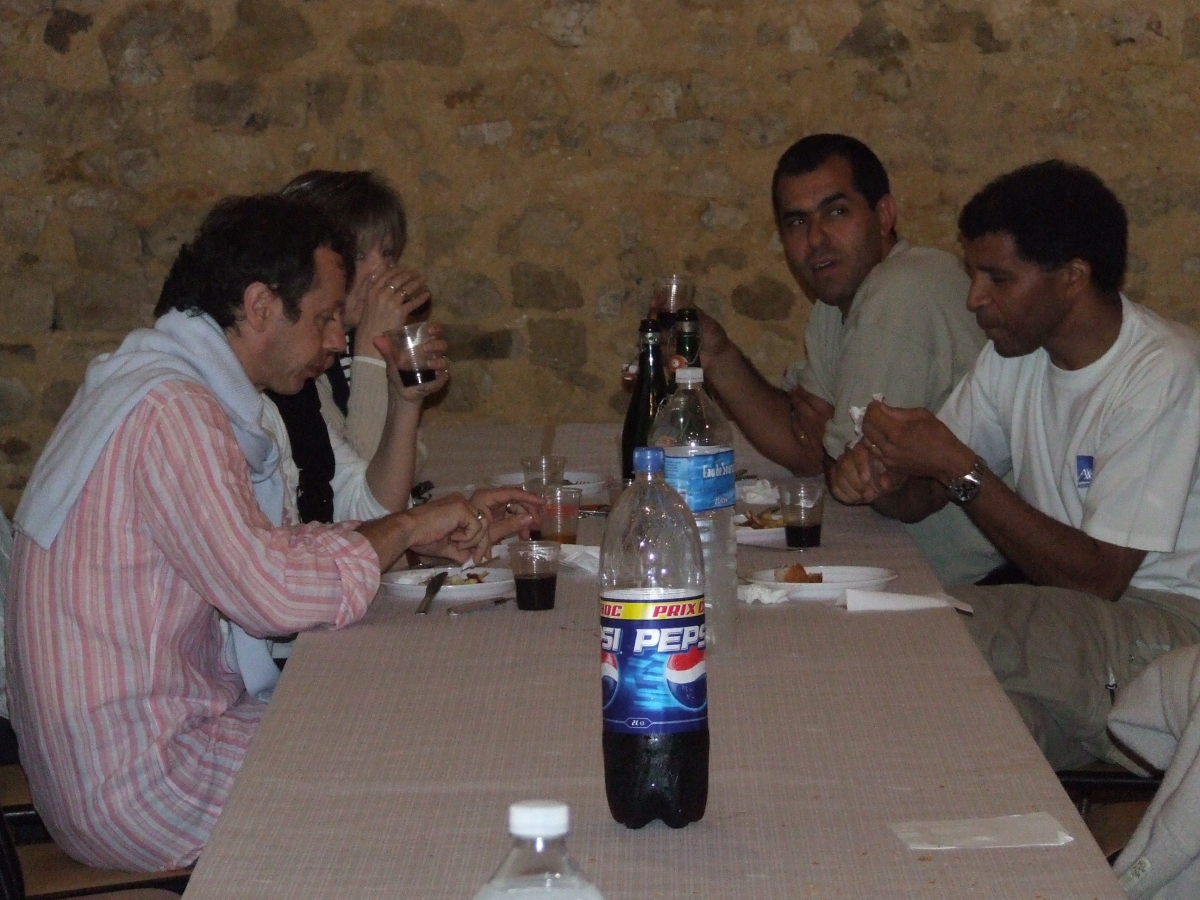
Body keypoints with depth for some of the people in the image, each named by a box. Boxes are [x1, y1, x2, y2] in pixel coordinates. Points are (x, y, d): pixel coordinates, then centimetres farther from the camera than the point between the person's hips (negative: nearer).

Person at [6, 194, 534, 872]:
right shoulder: (171, 411, -21)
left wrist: (441, 534, 6)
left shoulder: (164, 387, 13)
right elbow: (276, 595, -26)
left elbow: (267, 545, 13)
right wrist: (406, 529, -10)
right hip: (138, 784, -10)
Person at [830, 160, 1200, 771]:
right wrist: (877, 481, -15)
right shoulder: (1015, 353, 6)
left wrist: (959, 468, -23)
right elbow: (921, 499, 9)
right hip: (1065, 605, 8)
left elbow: (1098, 578, -23)